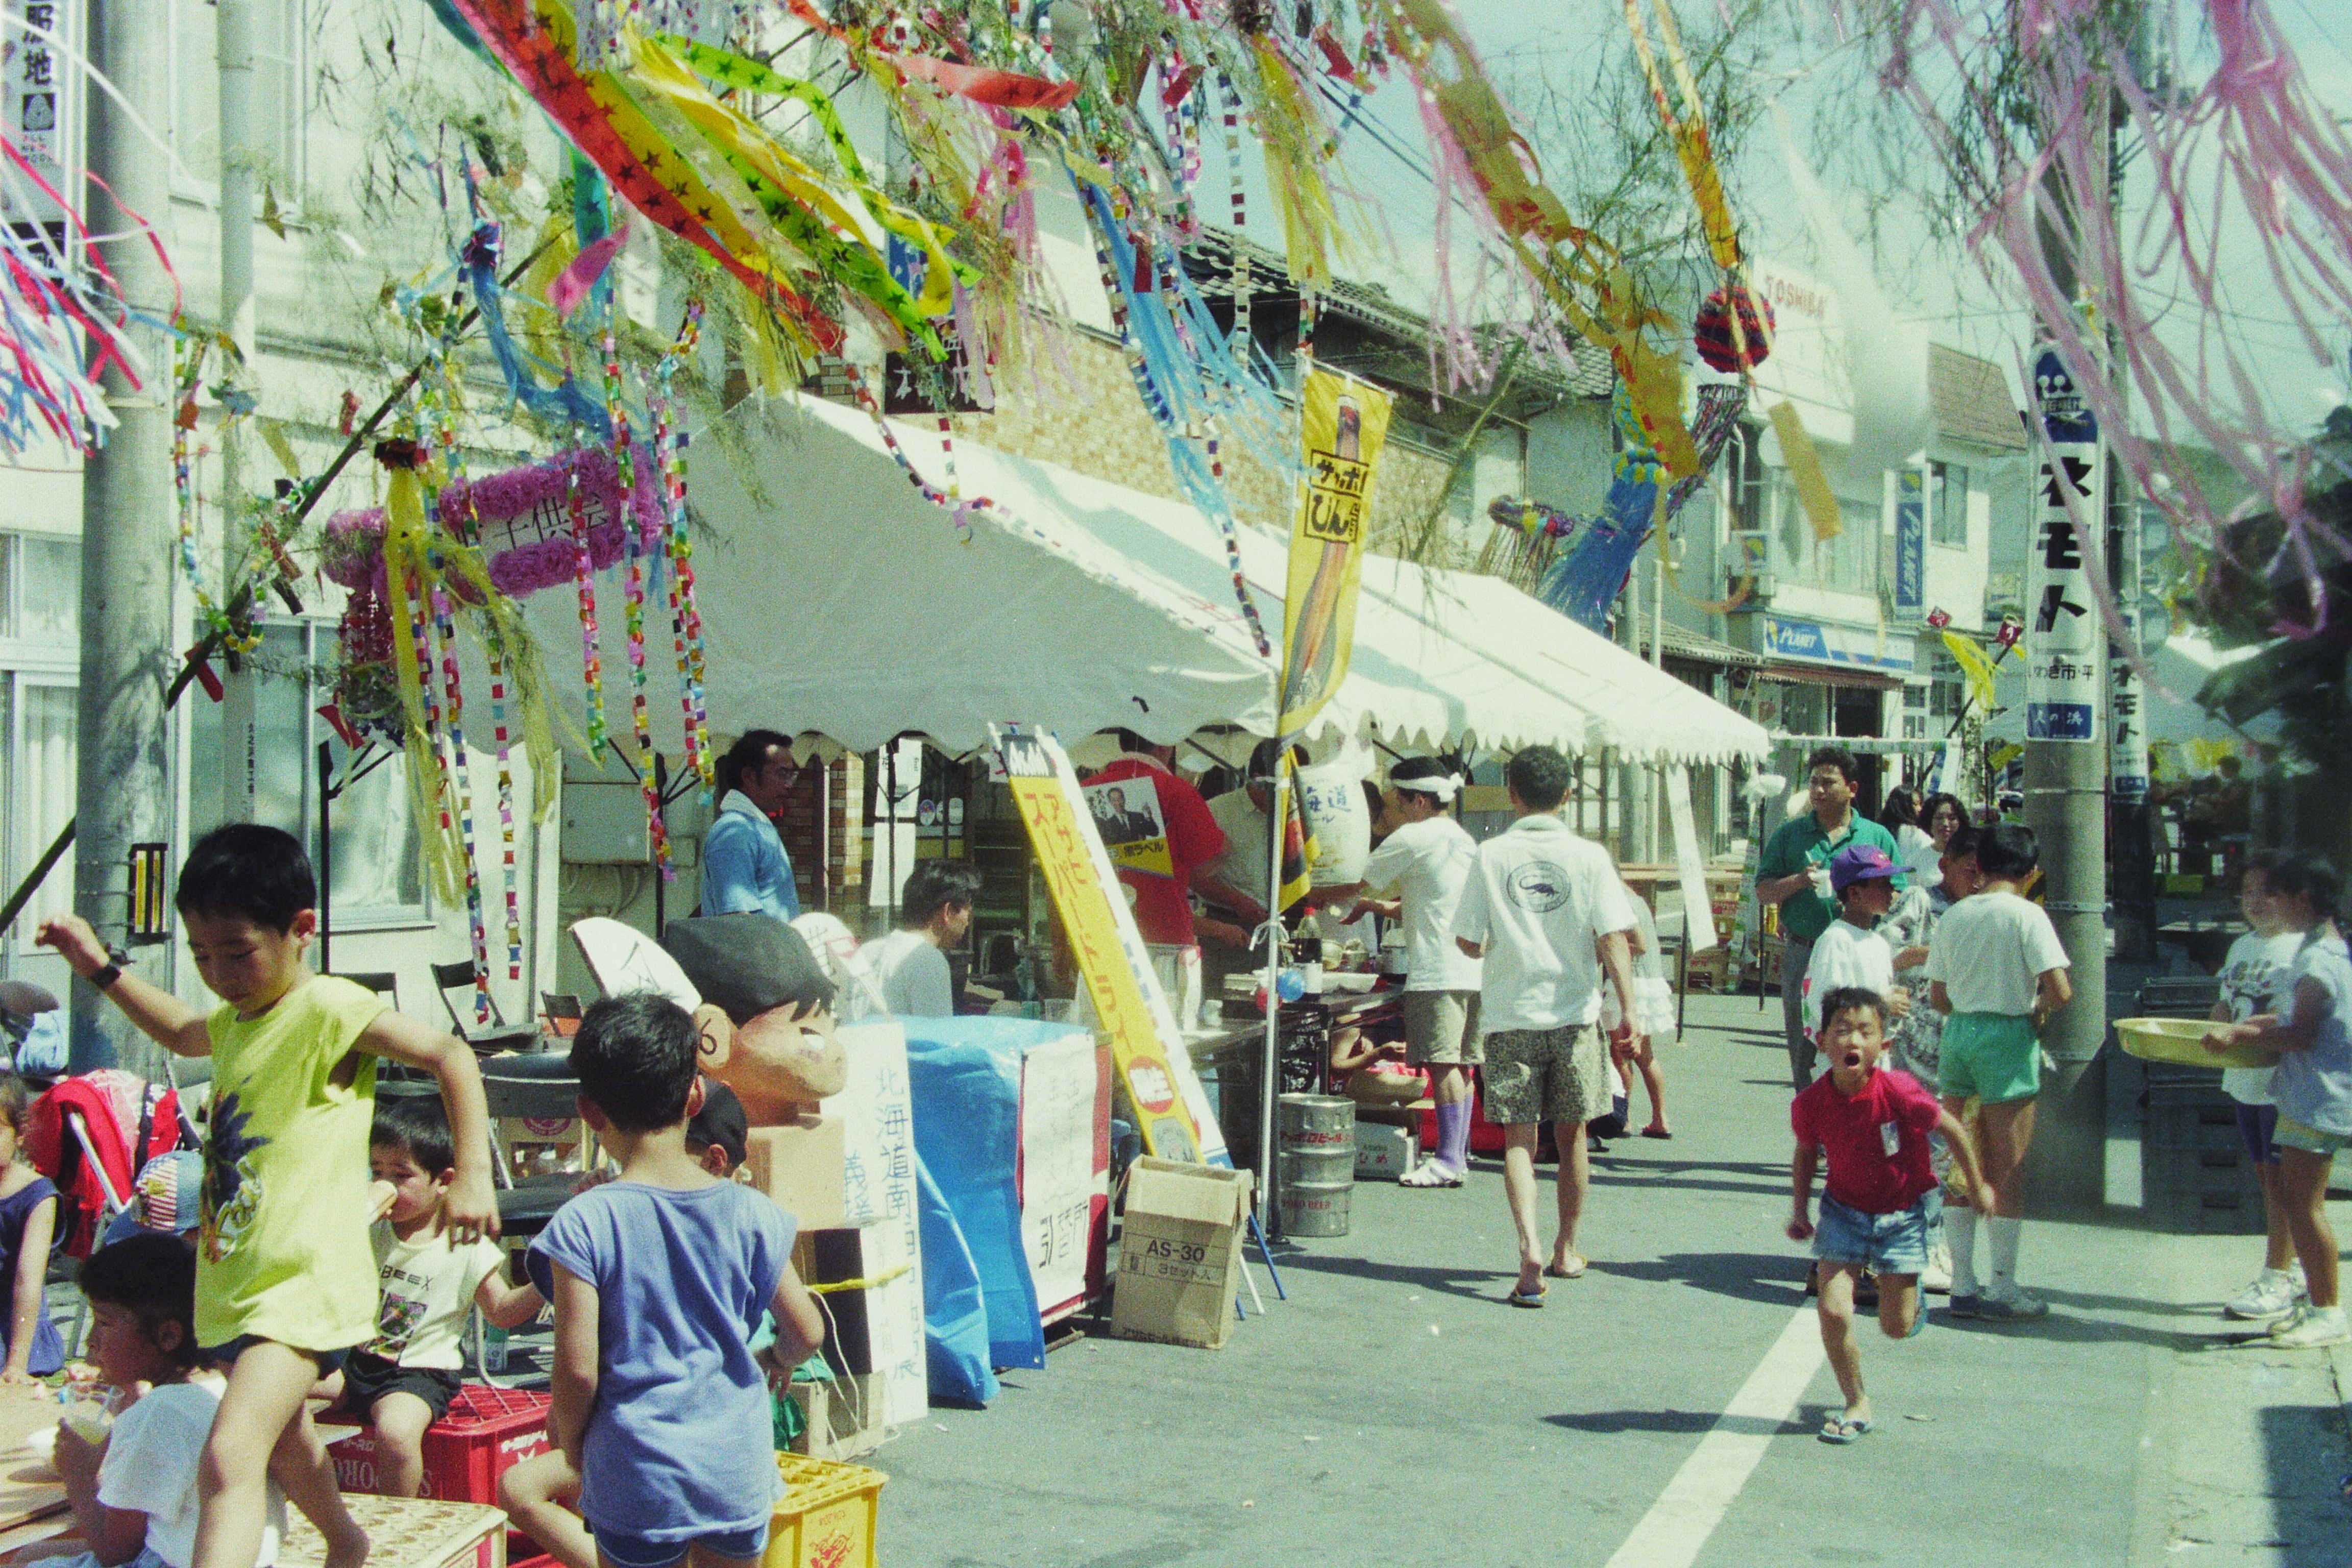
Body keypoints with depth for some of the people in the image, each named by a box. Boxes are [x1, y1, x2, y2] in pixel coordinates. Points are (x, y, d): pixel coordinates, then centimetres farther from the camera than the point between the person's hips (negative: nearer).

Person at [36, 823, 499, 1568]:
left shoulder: (327, 1006, -13)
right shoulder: (237, 1018, 13)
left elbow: (450, 1056, -16)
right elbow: (179, 1035, 37)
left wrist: (473, 1174, -24)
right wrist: (101, 969, 28)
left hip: (302, 1282, -10)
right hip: (235, 1280, 10)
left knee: (231, 1456, -27)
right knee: (284, 1442, 29)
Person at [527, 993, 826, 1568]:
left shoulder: (583, 1224, -13)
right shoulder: (750, 1215, -4)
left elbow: (577, 1368, -14)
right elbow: (806, 1332, 2)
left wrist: (570, 1441, 5)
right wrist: (778, 1361, 24)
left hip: (636, 1477, -3)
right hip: (739, 1469, 3)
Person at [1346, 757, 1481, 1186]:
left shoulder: (1412, 838, -6)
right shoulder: (1463, 840, 21)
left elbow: (1357, 883, 2)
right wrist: (1380, 907, 24)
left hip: (1438, 969, -9)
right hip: (1472, 966, 9)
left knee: (1443, 1063, -10)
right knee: (1460, 1063, 10)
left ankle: (1448, 1160, -12)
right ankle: (1459, 1154, 13)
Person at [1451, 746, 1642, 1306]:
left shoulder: (1491, 856, -4)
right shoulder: (1588, 856, -3)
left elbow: (1468, 942, -1)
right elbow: (1612, 939, -10)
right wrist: (1628, 1008, -9)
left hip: (1509, 1014, -1)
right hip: (1574, 1012, 1)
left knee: (1518, 1137, 1)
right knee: (1571, 1135, 15)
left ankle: (1529, 1248, -19)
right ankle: (1567, 1250, 28)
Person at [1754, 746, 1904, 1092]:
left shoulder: (1878, 837, 9)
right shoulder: (1789, 835, 10)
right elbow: (1763, 892, 7)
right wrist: (1799, 881, -11)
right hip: (1802, 956, 1)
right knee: (1804, 1055, 5)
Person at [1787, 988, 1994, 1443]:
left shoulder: (1898, 1093, -26)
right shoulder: (1810, 1104, -17)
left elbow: (1951, 1130, -10)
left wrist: (1977, 1187, 1)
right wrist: (1800, 1211, 5)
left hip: (1903, 1211, -2)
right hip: (1845, 1209, 2)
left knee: (1896, 1326, 2)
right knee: (1833, 1311, -9)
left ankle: (1911, 1298, 40)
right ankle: (1857, 1403, 13)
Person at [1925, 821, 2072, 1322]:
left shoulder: (1953, 916, 6)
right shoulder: (2026, 915, -9)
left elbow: (1937, 995, 10)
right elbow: (2061, 991, -16)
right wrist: (2039, 1010, 4)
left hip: (1957, 1035, 5)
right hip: (2008, 1038, -5)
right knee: (2008, 1171, 2)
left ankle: (1963, 1285, 14)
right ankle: (2002, 1289, 6)